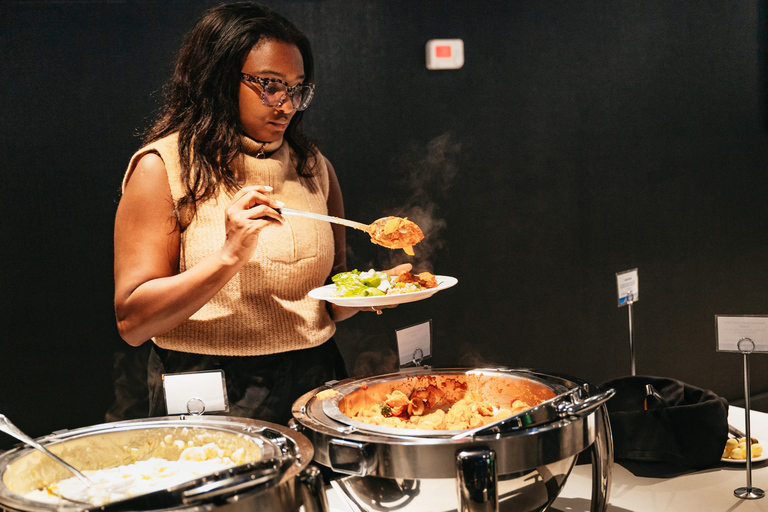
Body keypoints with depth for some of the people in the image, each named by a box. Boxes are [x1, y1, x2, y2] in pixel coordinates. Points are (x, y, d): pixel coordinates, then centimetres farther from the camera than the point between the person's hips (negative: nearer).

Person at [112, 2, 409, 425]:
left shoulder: (314, 167, 12)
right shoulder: (162, 168, -4)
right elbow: (132, 322, -10)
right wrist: (230, 257, -20)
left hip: (315, 389, 4)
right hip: (210, 404, -4)